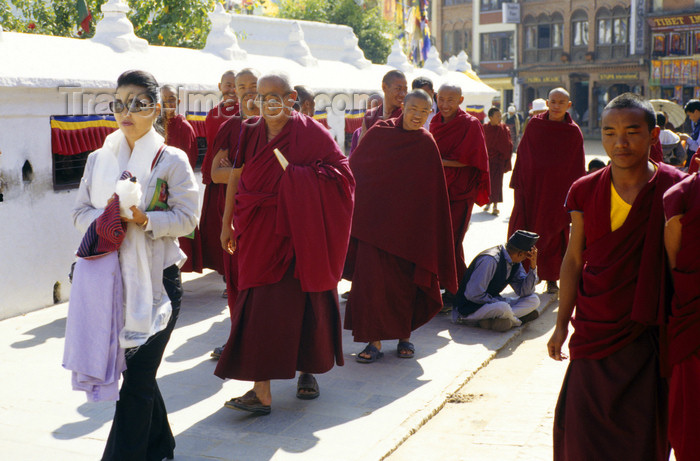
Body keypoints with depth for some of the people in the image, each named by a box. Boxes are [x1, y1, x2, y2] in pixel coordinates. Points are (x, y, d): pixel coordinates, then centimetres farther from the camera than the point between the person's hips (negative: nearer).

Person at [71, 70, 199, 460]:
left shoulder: (172, 160, -3)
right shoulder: (99, 159, 10)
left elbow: (187, 218, -8)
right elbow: (81, 212, 10)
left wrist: (144, 219, -23)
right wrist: (106, 217, -11)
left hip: (157, 281, -5)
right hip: (112, 278, 5)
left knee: (138, 379, -4)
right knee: (136, 371, 14)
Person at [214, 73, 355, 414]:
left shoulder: (310, 132, -4)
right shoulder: (250, 133, 6)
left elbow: (340, 172, -5)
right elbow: (236, 178, 13)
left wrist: (296, 174, -15)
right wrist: (227, 224, 14)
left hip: (300, 233, -2)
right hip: (261, 232, 2)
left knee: (302, 302, 6)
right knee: (260, 307, -3)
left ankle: (308, 370, 30)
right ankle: (261, 391, -4)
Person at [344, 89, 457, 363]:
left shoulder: (427, 145, 2)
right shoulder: (379, 133, -1)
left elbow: (432, 195, 4)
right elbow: (353, 169, 2)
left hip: (408, 224, 1)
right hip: (374, 221, -1)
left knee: (405, 282, 7)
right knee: (372, 279, -9)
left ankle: (404, 335, 26)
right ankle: (374, 341, -1)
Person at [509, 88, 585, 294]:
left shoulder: (573, 132, -1)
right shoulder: (534, 125, 2)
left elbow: (578, 169, 1)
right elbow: (522, 155, 5)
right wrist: (517, 185, 0)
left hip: (557, 191, -1)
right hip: (531, 186, 1)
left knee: (553, 233, 4)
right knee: (524, 229, 0)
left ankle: (551, 278, 15)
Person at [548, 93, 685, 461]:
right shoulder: (585, 191, 0)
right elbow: (574, 258, 7)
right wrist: (562, 323, 9)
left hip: (647, 333, -2)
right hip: (593, 330, 3)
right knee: (581, 430, 8)